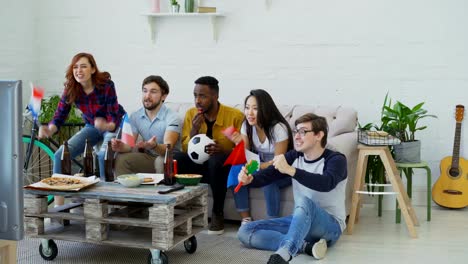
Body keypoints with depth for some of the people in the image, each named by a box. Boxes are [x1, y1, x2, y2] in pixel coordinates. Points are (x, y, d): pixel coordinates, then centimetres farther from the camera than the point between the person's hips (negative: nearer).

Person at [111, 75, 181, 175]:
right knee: (121, 158, -20)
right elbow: (129, 145, -7)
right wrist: (121, 147, -31)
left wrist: (154, 146, -51)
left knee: (162, 161, -36)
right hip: (148, 157, 4)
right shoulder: (135, 116, 1)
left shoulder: (172, 117, -15)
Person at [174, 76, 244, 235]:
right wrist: (194, 130, -17)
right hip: (198, 165, 3)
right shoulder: (191, 114, 1)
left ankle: (218, 213, -19)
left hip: (224, 166, -3)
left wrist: (224, 150, -26)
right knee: (176, 158, -27)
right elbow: (186, 150, 1)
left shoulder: (235, 116, -11)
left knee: (216, 160, -38)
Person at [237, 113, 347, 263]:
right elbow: (267, 175, -2)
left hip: (330, 226, -7)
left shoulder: (336, 159, -11)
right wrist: (250, 179, -25)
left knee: (305, 202, -39)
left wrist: (290, 170, -42)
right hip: (300, 222, 7)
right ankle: (306, 246, -24)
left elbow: (326, 184, -32)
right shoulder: (295, 156, 6)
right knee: (245, 232, -10)